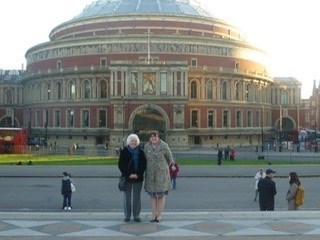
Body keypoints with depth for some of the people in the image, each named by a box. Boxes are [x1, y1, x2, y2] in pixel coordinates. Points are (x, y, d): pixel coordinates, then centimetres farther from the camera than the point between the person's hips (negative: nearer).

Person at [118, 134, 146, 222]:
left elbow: (143, 165, 2)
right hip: (127, 178, -1)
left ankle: (136, 216, 15)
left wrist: (138, 174, -11)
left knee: (137, 197, 5)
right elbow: (121, 165, -3)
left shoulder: (141, 152, 3)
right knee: (127, 197, 4)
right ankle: (127, 216, 13)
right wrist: (129, 174, -12)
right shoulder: (124, 151, 0)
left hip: (138, 178, 1)